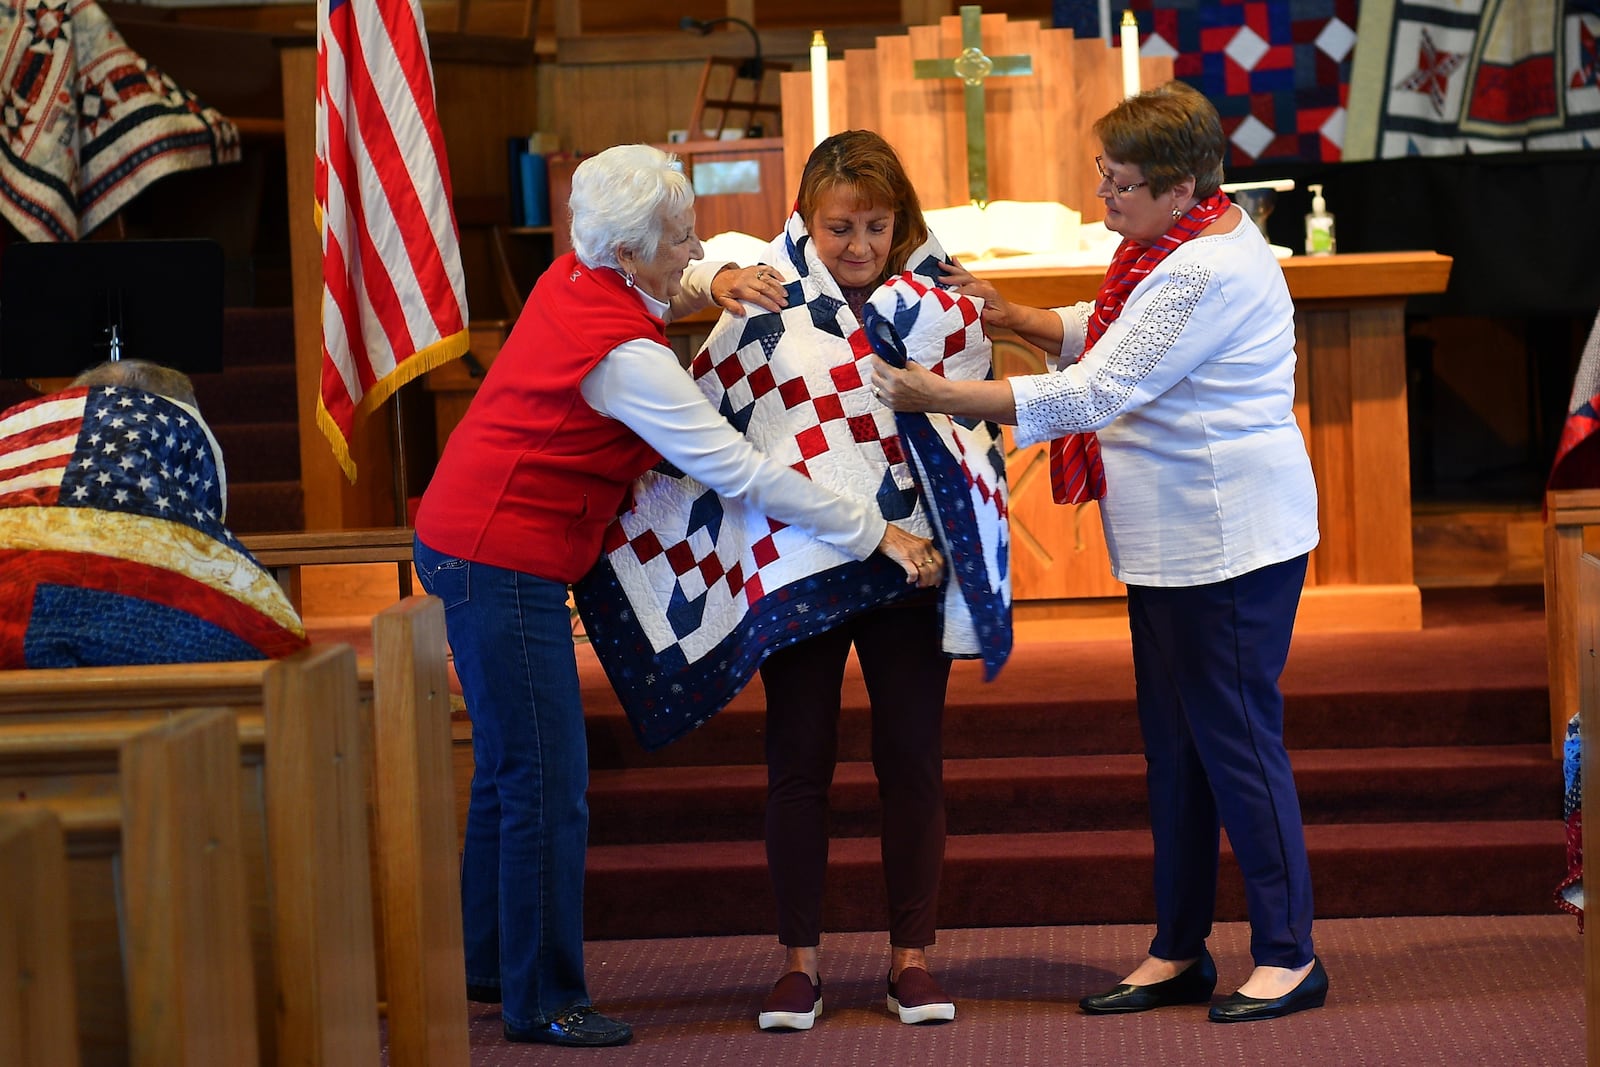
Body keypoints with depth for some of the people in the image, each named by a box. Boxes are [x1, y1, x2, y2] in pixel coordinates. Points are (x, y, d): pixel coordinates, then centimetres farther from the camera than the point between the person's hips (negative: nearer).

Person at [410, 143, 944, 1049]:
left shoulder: (574, 279, 2)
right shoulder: (626, 357, -24)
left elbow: (650, 289, 28)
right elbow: (743, 473, -24)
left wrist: (707, 282, 4)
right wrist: (880, 537, -19)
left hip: (469, 548, 10)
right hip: (504, 564, -10)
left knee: (511, 771, 19)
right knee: (548, 787, -5)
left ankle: (486, 962, 31)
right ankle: (543, 1000, 1)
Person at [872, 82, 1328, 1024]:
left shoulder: (1209, 275, -22)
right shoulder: (1185, 243, 10)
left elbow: (1097, 394, -24)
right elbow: (1111, 340, 26)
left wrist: (944, 398, -22)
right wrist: (1018, 320, 12)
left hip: (1230, 542, -11)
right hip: (1174, 539, 11)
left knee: (1235, 737, -5)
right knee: (1175, 742, 13)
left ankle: (1290, 955, 4)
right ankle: (1179, 953, 20)